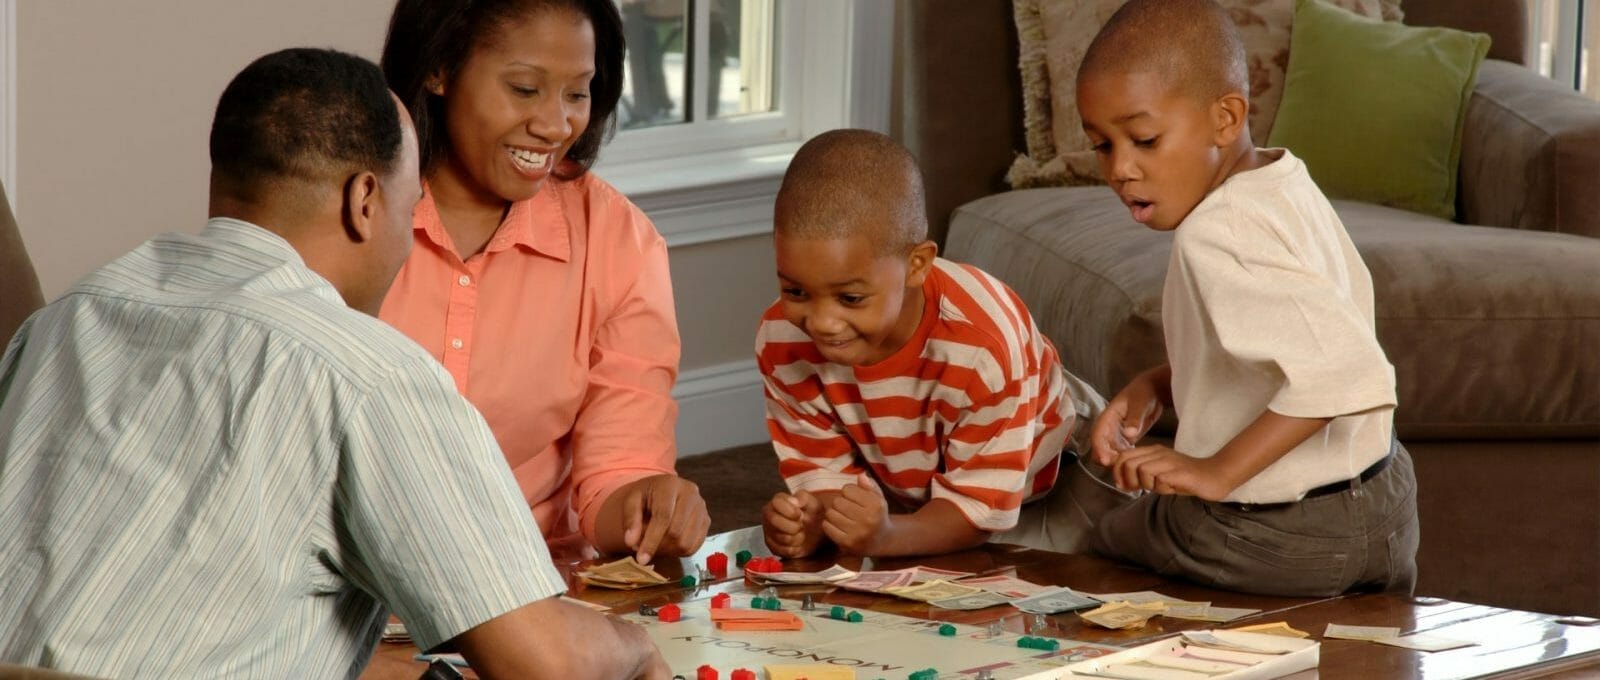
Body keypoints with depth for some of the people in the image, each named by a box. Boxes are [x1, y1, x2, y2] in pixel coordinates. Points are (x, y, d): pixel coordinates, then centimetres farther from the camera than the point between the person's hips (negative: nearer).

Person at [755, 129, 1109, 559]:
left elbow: (979, 505, -33)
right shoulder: (782, 343, -26)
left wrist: (886, 537, -53)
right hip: (900, 502, 3)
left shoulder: (983, 348, -41)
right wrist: (810, 523, -40)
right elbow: (828, 472, -15)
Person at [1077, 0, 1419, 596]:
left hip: (1274, 545, -8)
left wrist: (1217, 472, -34)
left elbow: (1345, 370, -39)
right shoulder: (1288, 185, 2)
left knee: (1104, 545, 17)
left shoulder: (1216, 235, -27)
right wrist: (1156, 387, 3)